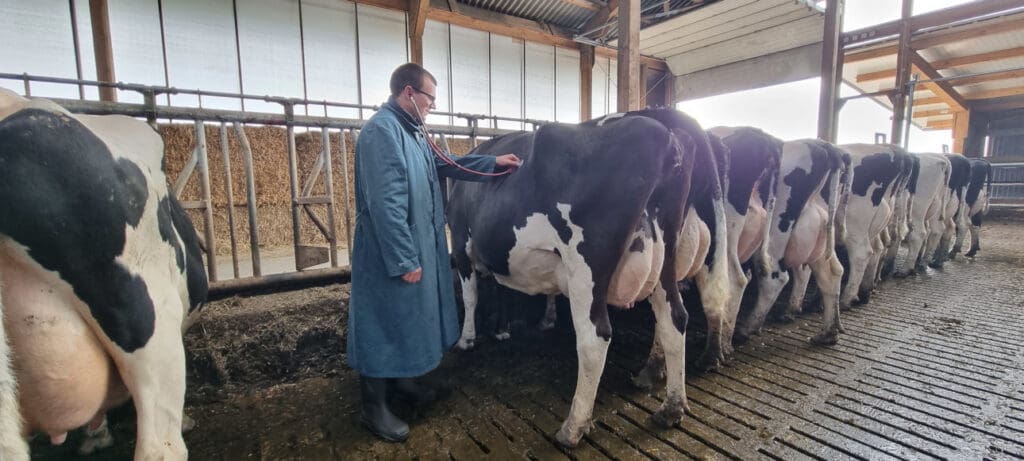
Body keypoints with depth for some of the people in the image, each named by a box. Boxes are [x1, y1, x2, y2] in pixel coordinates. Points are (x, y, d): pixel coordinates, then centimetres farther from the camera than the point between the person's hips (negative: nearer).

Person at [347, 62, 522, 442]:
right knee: (384, 323, 3)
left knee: (406, 319, 21)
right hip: (390, 254, -10)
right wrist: (404, 259, -24)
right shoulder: (381, 131, -19)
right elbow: (385, 203, -25)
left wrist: (493, 162, 17)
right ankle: (373, 407, 19)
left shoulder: (413, 132, 12)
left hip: (419, 246, 10)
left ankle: (399, 379, 40)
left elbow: (447, 165, 24)